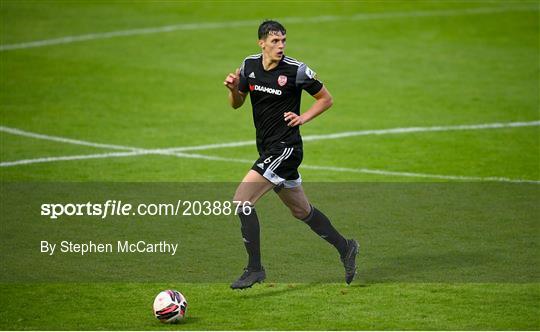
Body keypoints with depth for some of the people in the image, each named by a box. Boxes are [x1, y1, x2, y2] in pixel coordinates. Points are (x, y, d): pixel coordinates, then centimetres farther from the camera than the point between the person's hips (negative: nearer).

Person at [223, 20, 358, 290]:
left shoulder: (296, 70, -12)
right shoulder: (249, 65, 4)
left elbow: (326, 99, 0)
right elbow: (237, 104, 15)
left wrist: (303, 118, -13)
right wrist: (233, 89, -6)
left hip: (285, 147, -7)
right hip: (268, 149, 7)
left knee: (242, 198, -16)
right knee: (301, 210, 17)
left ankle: (254, 268, -9)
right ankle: (345, 248, 34)